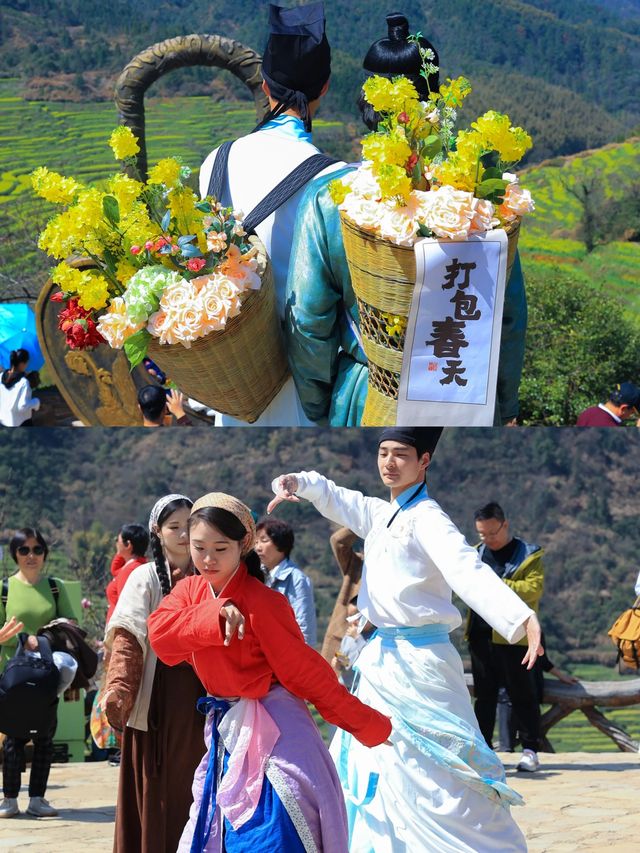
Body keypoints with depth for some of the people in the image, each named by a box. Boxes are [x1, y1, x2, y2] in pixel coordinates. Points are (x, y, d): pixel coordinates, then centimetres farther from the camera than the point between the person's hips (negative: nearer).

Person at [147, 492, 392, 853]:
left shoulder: (263, 602, -15)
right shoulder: (191, 591, 5)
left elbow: (307, 672, -11)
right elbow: (160, 633, -13)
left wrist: (371, 726, -10)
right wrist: (215, 614, -26)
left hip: (271, 732, -7)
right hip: (227, 732, 7)